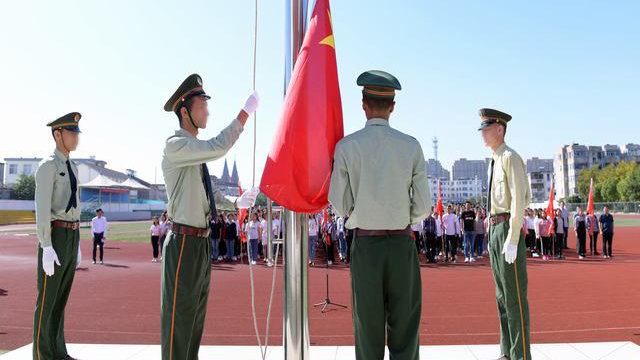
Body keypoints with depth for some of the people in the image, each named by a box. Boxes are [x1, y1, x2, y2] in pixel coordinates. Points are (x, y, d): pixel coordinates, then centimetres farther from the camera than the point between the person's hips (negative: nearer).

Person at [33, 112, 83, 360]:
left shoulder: (71, 169, 18)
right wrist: (47, 248, -23)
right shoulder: (47, 166, -11)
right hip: (54, 237, -9)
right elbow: (42, 209, -18)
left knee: (61, 296, 12)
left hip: (71, 237, 9)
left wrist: (77, 245, 20)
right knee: (48, 298, -2)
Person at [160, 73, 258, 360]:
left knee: (196, 313, 19)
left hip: (202, 241, 9)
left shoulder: (196, 150, 14)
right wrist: (246, 112, -22)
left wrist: (236, 203, 11)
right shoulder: (174, 146, -14)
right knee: (178, 315, 0)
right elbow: (218, 148, -30)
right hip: (184, 242, -9)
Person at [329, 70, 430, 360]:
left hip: (365, 244, 0)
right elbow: (422, 207, -3)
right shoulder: (411, 146, -4)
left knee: (368, 325, 11)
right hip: (402, 243, 1)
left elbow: (340, 206, -5)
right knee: (404, 326, 12)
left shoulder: (346, 147, -7)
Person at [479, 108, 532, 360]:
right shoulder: (494, 163, 18)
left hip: (507, 229, -10)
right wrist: (493, 238, 20)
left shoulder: (511, 157, -10)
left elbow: (520, 200, -17)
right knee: (501, 295, 14)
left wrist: (512, 241, -21)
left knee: (514, 296, -5)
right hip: (494, 229, 10)